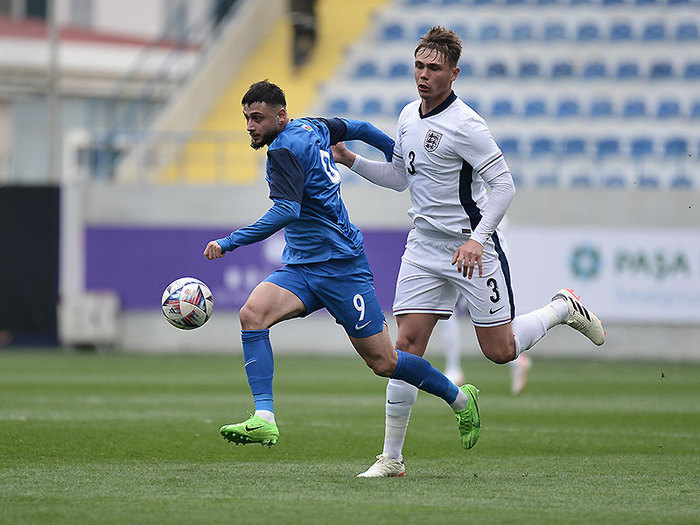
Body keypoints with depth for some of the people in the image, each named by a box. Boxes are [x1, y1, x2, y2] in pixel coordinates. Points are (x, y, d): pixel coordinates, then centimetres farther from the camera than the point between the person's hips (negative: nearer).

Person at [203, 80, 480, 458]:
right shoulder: (311, 128, 9)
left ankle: (460, 398, 21)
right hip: (300, 267, 9)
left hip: (340, 266, -9)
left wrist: (229, 243, -32)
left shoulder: (284, 149, -17)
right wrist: (396, 153, 40)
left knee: (383, 363, -1)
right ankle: (264, 419, -25)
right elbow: (357, 128, 23)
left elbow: (286, 212, -29)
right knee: (252, 313, -16)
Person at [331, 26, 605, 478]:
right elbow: (399, 177, 21)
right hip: (424, 248, 6)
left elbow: (504, 184, -18)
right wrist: (351, 160, 8)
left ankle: (563, 309, 28)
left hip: (473, 247, -6)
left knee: (500, 351, -1)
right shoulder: (409, 116, 7)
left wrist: (477, 239, -27)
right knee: (408, 344, -5)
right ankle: (391, 457, -3)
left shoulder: (465, 125, -18)